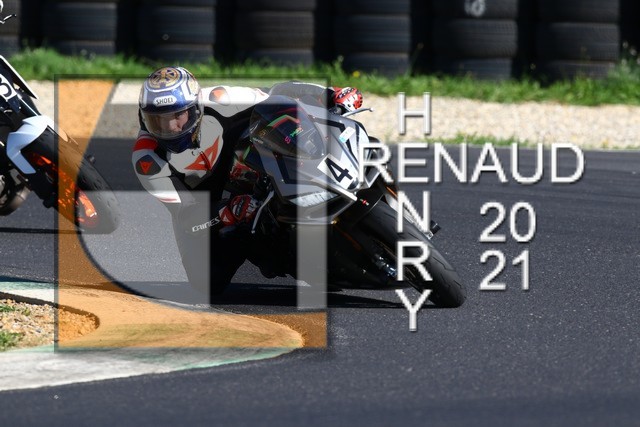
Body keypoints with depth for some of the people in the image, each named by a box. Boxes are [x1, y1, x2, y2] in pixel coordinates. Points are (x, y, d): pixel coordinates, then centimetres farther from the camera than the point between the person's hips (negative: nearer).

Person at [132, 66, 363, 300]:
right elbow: (184, 211, -32)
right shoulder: (146, 159, -32)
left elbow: (278, 95, -22)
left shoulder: (215, 103, -32)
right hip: (195, 201, -2)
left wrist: (333, 95, -29)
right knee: (210, 283, -13)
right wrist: (229, 213, -49)